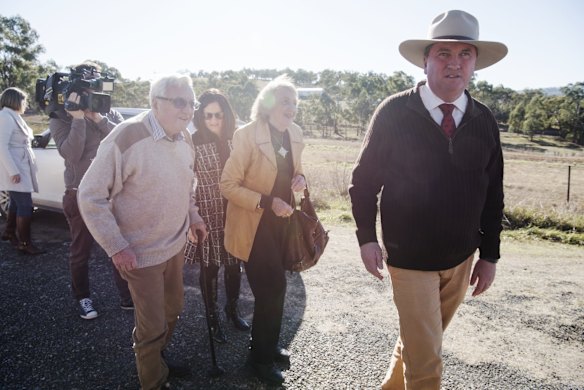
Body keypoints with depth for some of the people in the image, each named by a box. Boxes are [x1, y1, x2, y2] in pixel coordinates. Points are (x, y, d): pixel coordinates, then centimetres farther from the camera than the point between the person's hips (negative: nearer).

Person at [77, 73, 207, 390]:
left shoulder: (183, 137, -1)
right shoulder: (126, 138, -24)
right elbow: (90, 197, -18)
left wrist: (192, 215, 6)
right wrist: (116, 247, -19)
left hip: (176, 244, 7)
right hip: (142, 253, -7)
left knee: (172, 310, 23)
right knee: (152, 326, 7)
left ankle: (158, 360, 50)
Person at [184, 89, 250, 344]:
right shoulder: (193, 144, -12)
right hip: (208, 216, -3)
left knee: (234, 265, 16)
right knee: (209, 267, 10)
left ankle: (232, 309, 40)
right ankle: (212, 318, 31)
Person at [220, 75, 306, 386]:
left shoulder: (295, 134, 1)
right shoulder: (247, 135, -18)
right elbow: (228, 185, -18)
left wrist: (300, 179, -7)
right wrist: (267, 202, -27)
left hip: (281, 223, 7)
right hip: (253, 226, -6)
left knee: (273, 287, 19)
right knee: (272, 288, -2)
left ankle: (269, 346, 41)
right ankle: (260, 357, 22)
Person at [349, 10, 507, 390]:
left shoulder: (485, 121, -1)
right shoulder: (394, 113, -12)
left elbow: (493, 194, 5)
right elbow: (364, 179, -5)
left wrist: (490, 255, 5)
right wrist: (367, 238, -10)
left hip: (461, 259, 4)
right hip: (410, 259, -4)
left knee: (418, 341, 22)